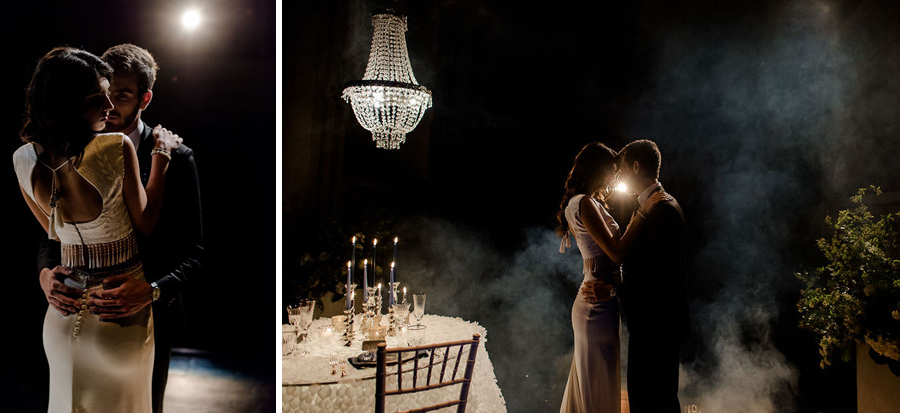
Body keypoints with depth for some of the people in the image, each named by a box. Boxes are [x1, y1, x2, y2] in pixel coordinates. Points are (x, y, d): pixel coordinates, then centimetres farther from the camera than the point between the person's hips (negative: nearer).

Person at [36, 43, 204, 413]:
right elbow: (53, 233, 2)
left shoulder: (174, 159, -13)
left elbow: (192, 254, -14)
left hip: (149, 318, -3)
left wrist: (152, 291, -32)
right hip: (87, 314, 3)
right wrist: (46, 271, -20)